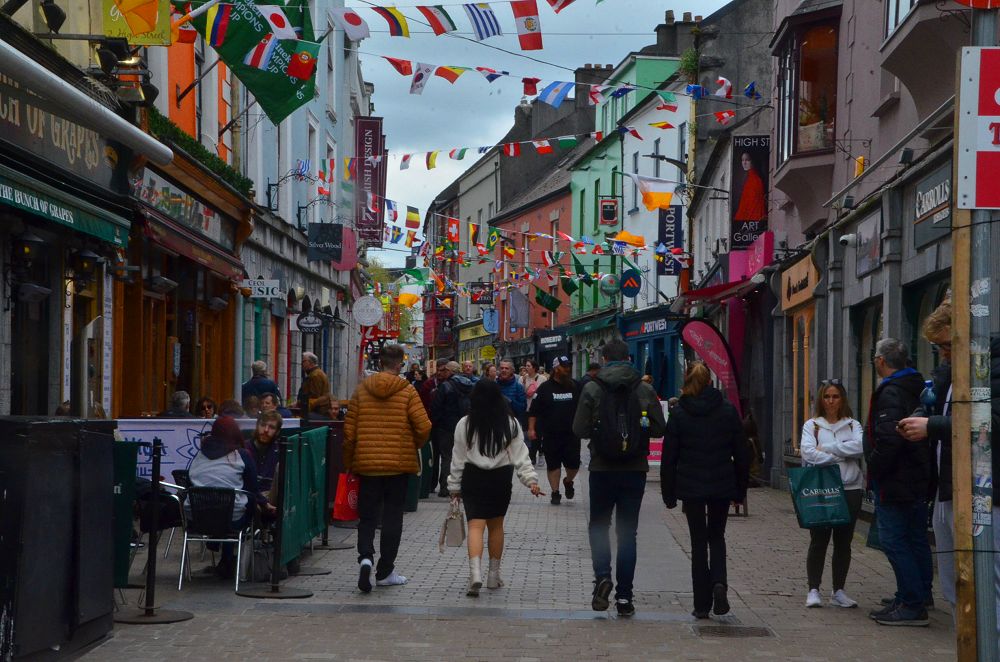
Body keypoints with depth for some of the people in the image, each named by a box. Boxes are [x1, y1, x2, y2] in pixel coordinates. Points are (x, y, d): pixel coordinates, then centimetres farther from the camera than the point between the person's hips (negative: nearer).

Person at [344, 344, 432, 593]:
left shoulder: (362, 390, 1)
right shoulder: (407, 391, -6)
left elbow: (349, 430, 2)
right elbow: (423, 426, -12)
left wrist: (348, 463, 12)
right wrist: (415, 446, 9)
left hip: (367, 463, 2)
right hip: (398, 464, -2)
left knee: (367, 516, 9)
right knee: (392, 516, 8)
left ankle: (365, 556, -15)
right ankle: (385, 571, 11)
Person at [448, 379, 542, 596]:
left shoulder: (465, 424, -5)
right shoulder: (511, 424, -3)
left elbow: (458, 458, 0)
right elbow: (520, 456, -6)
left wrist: (455, 486, 8)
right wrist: (531, 479, -3)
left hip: (473, 478, -1)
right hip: (501, 479, 2)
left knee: (475, 525, -5)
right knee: (496, 525, 14)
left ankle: (475, 572, -24)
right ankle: (494, 575, 22)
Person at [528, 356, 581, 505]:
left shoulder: (575, 386, 5)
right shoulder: (545, 388, -2)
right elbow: (534, 410, -1)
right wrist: (531, 428, -8)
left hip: (571, 434, 2)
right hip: (551, 435, -2)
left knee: (573, 464, 0)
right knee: (553, 465, 4)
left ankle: (568, 482, 31)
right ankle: (555, 493, 15)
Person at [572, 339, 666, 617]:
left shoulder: (592, 389, -7)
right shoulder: (645, 390, -3)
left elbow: (579, 430, -8)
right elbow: (658, 429, -2)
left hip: (602, 469, -1)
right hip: (635, 469, 1)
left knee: (598, 526, 14)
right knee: (627, 532, 8)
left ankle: (602, 576, -9)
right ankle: (624, 596, 6)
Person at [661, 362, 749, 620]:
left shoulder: (679, 413, -5)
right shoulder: (728, 410, -1)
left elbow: (669, 457, -3)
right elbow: (741, 453, 2)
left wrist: (668, 493, 4)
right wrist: (741, 489, 11)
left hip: (691, 487, -1)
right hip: (722, 485, 1)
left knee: (699, 541, 7)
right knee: (717, 536, 17)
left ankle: (702, 603, 6)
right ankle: (719, 582, -9)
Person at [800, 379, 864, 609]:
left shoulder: (852, 425, 11)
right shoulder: (812, 425, 8)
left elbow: (859, 447, -11)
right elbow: (808, 453, -9)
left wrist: (826, 448, -11)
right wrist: (839, 458, -10)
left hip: (849, 489, 2)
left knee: (844, 542, 6)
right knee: (818, 540, -3)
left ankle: (839, 591, 14)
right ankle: (814, 590, 3)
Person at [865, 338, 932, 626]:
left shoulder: (890, 393, -17)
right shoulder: (917, 388, 13)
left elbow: (888, 440, -27)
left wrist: (874, 470, -14)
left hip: (894, 483, -10)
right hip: (919, 481, 10)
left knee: (894, 540, -7)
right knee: (916, 540, 13)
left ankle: (912, 606, -9)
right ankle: (919, 598, 20)